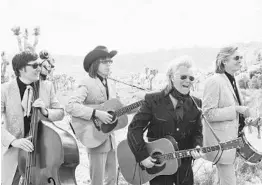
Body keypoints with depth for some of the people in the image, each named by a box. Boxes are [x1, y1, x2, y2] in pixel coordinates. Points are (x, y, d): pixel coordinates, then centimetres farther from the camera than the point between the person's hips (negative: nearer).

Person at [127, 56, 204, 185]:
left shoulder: (195, 104, 2)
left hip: (184, 166, 4)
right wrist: (142, 156, -19)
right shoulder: (153, 100, -11)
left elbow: (197, 132, 8)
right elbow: (134, 128, -12)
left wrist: (197, 147, -13)